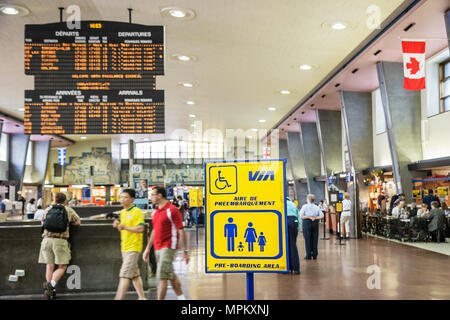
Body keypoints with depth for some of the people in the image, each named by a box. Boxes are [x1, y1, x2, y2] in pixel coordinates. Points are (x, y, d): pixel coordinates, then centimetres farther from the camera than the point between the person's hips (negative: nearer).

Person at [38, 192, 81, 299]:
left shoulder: (48, 210, 16)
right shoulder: (69, 210, 8)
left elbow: (42, 222, 32)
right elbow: (78, 222, 17)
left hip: (47, 239, 3)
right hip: (60, 241, -3)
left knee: (49, 266, 10)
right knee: (62, 267, 4)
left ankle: (50, 291, 8)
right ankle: (51, 285, -16)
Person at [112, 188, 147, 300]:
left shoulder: (137, 212, -11)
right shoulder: (123, 212, 14)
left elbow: (140, 229, -20)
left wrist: (124, 227, -19)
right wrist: (118, 225, 3)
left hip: (133, 248, -9)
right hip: (125, 247, 9)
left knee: (124, 274, -12)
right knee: (135, 274, 14)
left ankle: (118, 298, -12)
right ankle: (142, 297, 23)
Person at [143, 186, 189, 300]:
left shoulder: (172, 210, -13)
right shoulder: (156, 212, 13)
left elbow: (181, 231, -13)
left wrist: (185, 251, -13)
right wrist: (148, 249, 21)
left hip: (168, 247, -8)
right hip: (158, 248, 8)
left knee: (162, 277, -10)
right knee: (171, 275, 17)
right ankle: (181, 297, 29)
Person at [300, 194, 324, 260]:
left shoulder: (305, 206, -4)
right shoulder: (316, 207, 6)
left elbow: (301, 216, -12)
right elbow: (321, 216, -1)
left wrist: (308, 217, -8)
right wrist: (315, 218, -6)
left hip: (307, 223, -3)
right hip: (315, 223, 3)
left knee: (308, 239, 2)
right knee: (314, 239, 9)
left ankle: (308, 255, 3)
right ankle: (314, 255, 14)